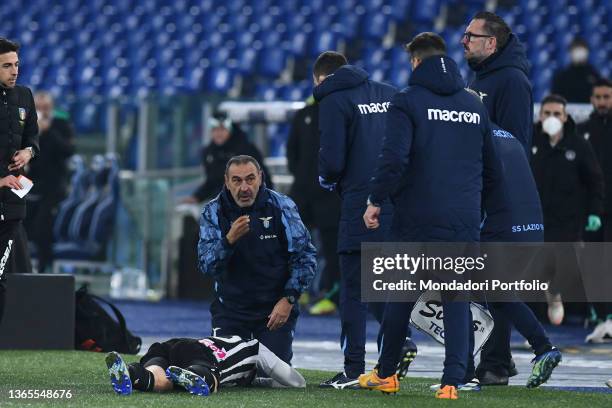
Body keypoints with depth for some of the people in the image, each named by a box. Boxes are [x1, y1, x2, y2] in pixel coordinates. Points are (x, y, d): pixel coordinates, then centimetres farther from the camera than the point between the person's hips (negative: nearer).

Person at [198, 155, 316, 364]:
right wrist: (229, 240, -33)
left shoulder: (282, 206, -7)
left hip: (276, 307, -1)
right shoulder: (213, 212, -5)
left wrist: (289, 299, -13)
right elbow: (207, 266, -14)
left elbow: (305, 256, -4)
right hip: (231, 306, 1)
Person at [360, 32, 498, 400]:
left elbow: (394, 158, -16)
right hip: (465, 219, 3)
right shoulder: (475, 105, 11)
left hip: (417, 218, -3)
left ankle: (386, 374, 23)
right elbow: (492, 170, 15)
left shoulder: (408, 101, -5)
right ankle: (452, 381, -6)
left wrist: (376, 200, -5)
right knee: (457, 298, 5)